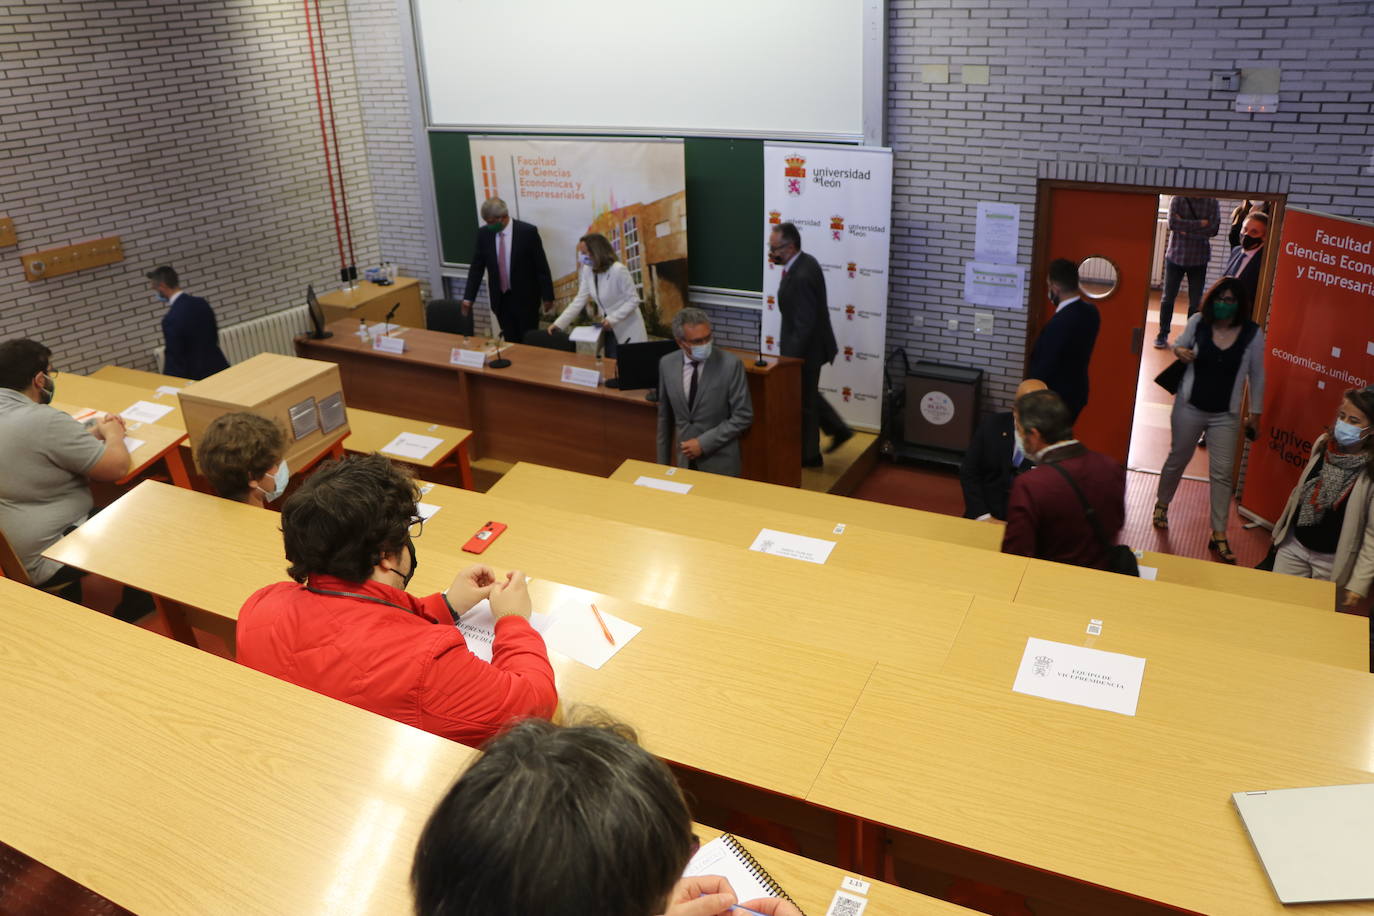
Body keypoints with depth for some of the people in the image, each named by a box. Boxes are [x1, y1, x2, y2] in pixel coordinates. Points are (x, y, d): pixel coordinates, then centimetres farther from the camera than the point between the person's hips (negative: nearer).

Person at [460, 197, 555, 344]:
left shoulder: (528, 232, -12)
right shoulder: (484, 234, -1)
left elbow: (542, 266, -7)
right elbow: (476, 268, 4)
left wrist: (547, 296, -5)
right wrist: (468, 297, -4)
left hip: (525, 298, -3)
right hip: (500, 299, 3)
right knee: (511, 343, 7)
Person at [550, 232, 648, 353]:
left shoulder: (618, 270, -22)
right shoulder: (588, 271, -1)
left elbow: (633, 300, -18)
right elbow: (579, 300, -2)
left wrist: (612, 319, -28)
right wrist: (559, 324, -11)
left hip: (628, 331, -7)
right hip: (610, 330, 7)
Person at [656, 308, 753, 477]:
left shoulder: (730, 364, -15)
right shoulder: (667, 364, -3)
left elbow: (743, 416, -12)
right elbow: (665, 416, 6)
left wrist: (704, 443, -17)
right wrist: (663, 462, 9)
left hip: (719, 462, -3)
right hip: (685, 460, 3)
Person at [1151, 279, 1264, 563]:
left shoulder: (1252, 334, -9)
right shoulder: (1198, 322, -8)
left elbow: (1256, 375, 1)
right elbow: (1179, 345, 10)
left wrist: (1254, 413, 5)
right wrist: (1179, 351, -16)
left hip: (1226, 415, 0)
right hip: (1189, 407, 1)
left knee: (1222, 473, 0)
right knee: (1177, 459, 17)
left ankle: (1219, 535, 8)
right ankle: (1161, 505, 43)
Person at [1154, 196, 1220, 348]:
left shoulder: (1212, 202, -1)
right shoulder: (1178, 199, -3)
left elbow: (1214, 229, -12)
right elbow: (1173, 223, -16)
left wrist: (1186, 228, -16)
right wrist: (1200, 224, -16)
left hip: (1199, 259, 0)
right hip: (1175, 256, 0)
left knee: (1196, 301, 3)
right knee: (1168, 297, 5)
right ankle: (1163, 334, 16)